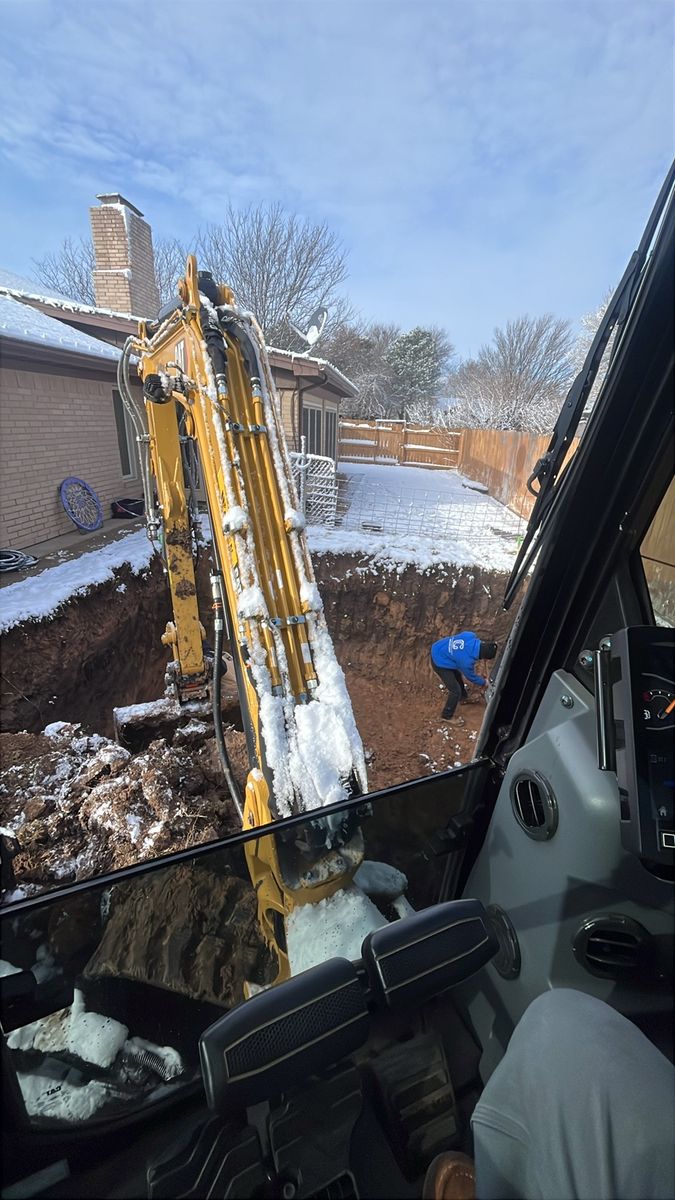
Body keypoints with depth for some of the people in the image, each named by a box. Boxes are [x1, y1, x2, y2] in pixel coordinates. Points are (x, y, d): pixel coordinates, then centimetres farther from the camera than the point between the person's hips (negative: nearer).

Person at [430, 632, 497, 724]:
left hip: (438, 649, 8)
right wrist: (483, 682, 10)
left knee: (457, 675, 29)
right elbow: (471, 676, -9)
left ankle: (462, 696, 56)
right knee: (455, 690, 2)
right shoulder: (467, 661, -32)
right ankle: (447, 716, 24)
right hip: (439, 663, -8)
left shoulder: (471, 635, -21)